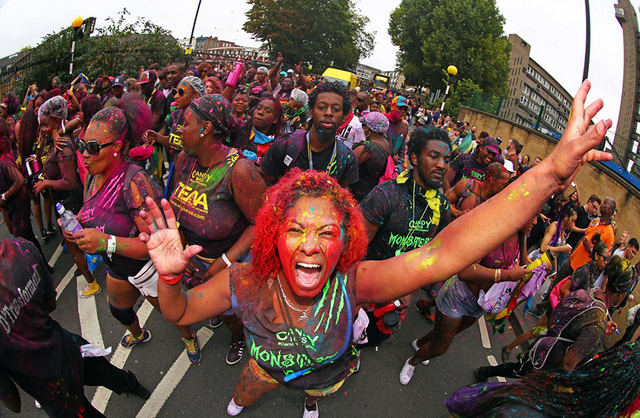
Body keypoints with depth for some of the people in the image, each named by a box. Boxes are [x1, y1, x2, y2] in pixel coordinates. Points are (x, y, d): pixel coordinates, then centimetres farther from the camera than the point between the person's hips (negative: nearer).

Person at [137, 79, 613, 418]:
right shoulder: (245, 282, -39)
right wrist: (169, 277, -48)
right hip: (266, 364, 0)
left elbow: (446, 252, -56)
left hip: (328, 370, 1)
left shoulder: (352, 282, -44)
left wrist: (552, 171, -63)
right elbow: (179, 313, -23)